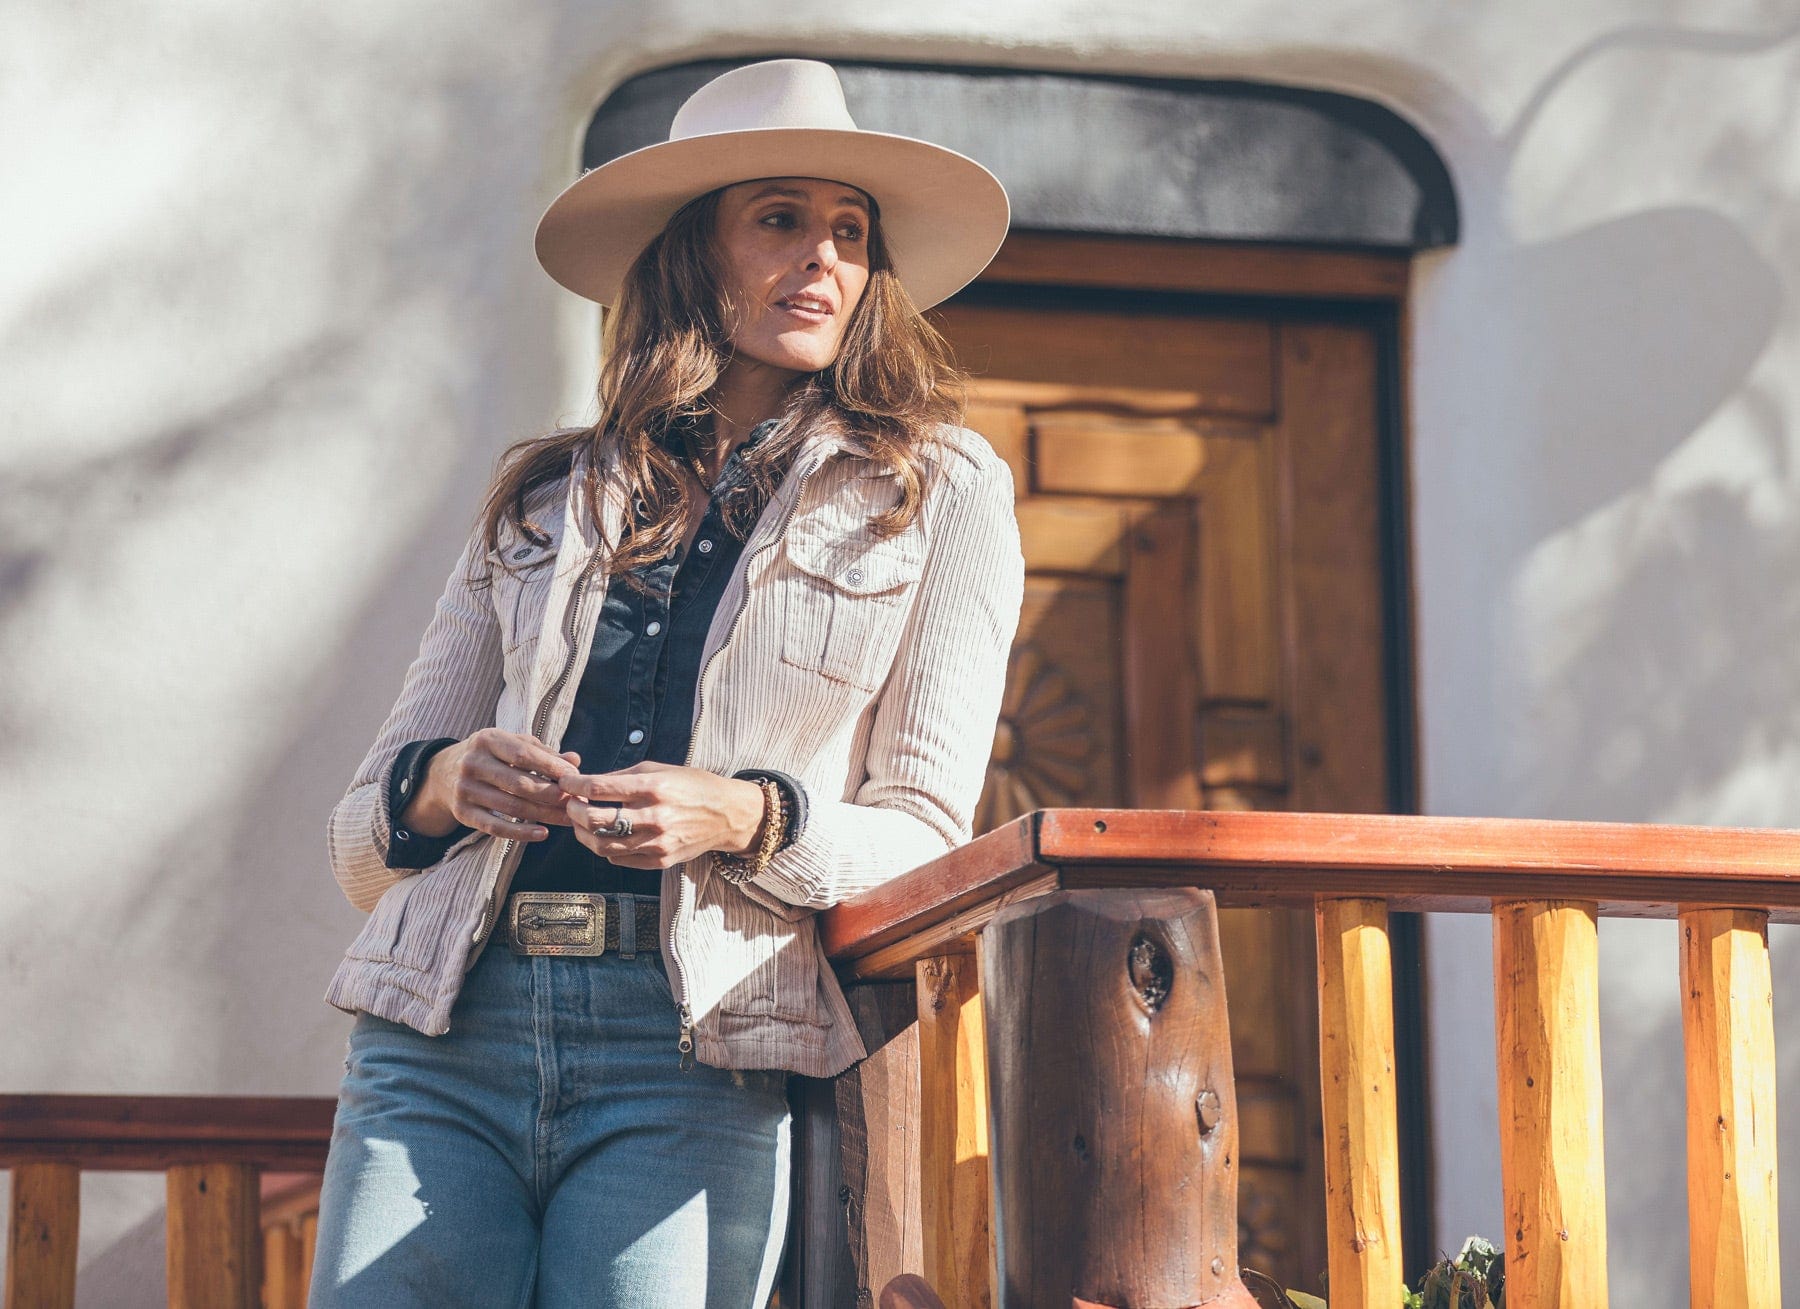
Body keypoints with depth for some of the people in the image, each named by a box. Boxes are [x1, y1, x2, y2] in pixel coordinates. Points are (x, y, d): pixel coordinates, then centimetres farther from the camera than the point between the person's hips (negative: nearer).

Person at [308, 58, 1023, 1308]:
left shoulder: (939, 490, 12)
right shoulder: (544, 501, 19)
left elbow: (926, 839, 5)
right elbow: (361, 841, 18)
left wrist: (749, 819, -15)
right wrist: (440, 784, -6)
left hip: (695, 1053, -2)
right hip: (444, 1032, 2)